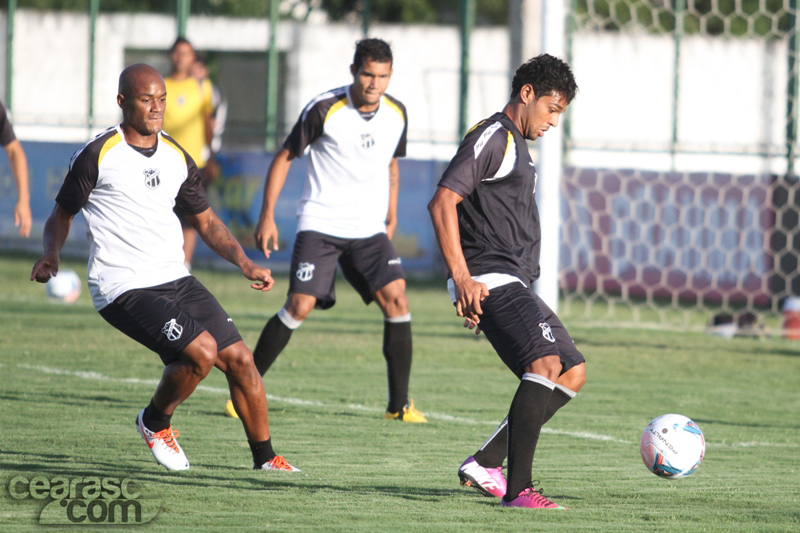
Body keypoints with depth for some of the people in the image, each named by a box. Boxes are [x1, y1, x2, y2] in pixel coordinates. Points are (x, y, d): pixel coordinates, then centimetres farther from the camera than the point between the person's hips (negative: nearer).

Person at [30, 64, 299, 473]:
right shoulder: (97, 155, -6)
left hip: (175, 279, 7)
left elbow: (205, 221, 20)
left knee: (239, 359, -1)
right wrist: (51, 255, -17)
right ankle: (156, 423, 4)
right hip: (123, 288, -7)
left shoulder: (177, 157, 12)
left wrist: (243, 262, 5)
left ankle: (265, 458, 13)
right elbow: (62, 212, 3)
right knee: (201, 351, -23)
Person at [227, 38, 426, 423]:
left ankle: (399, 403, -4)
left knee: (396, 300, -12)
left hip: (370, 231, 4)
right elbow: (285, 156, -2)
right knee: (300, 306, -14)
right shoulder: (324, 109, -11)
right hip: (320, 225, -4)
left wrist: (391, 219, 21)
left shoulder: (396, 114, 4)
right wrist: (267, 215, -7)